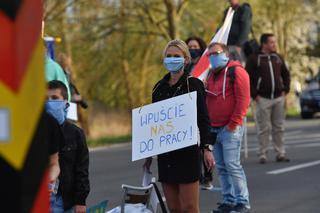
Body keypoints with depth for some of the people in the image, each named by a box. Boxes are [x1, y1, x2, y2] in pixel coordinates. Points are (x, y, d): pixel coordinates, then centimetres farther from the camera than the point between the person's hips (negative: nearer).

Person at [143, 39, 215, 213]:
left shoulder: (193, 84, -3)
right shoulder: (159, 87, 12)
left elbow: (203, 119, -6)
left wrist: (207, 148, -15)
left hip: (187, 152, -5)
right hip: (165, 153, 5)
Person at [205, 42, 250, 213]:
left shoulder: (235, 71, -7)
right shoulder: (211, 75, 19)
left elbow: (243, 99, -13)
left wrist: (233, 124, -15)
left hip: (230, 128, -8)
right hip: (214, 129, 8)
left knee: (232, 165, -10)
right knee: (221, 167, 8)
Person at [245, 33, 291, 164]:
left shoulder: (278, 58, 12)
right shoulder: (254, 59, -4)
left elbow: (286, 74, 22)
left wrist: (285, 90, 10)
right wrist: (254, 95, -9)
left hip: (278, 98, 4)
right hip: (263, 99, -4)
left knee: (279, 128, 6)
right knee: (263, 129, -2)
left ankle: (280, 154, 11)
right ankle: (262, 155, 3)